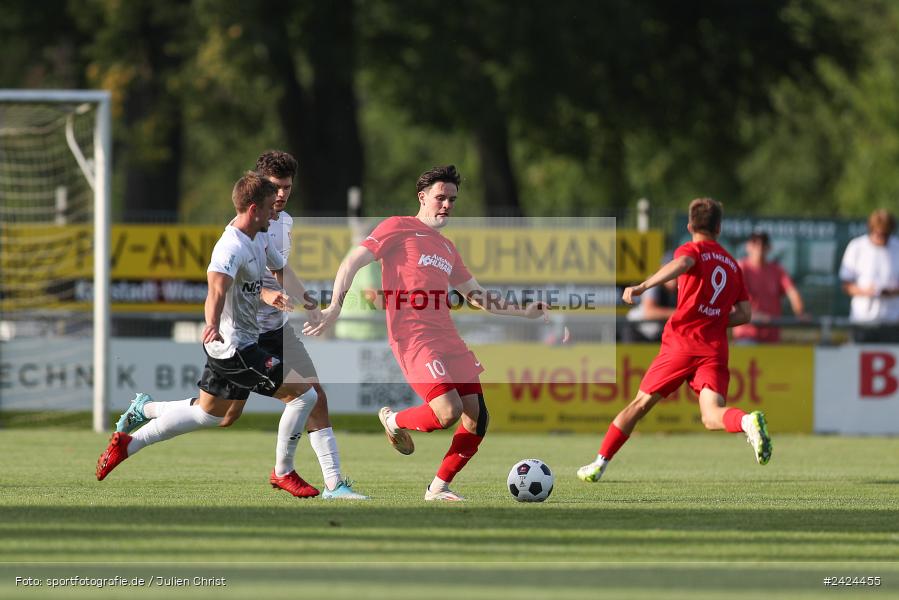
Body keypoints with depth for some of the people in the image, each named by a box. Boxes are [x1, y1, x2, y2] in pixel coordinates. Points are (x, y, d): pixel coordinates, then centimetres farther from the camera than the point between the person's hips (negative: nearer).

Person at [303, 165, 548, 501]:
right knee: (449, 413, -22)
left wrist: (524, 311, 25)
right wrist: (335, 307, -16)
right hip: (414, 338, -8)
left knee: (477, 418, -1)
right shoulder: (399, 228, 3)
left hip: (448, 340, 8)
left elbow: (477, 296, 33)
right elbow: (351, 263, -3)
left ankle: (438, 489, 11)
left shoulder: (447, 248, 25)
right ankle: (395, 421, 8)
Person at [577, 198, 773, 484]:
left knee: (641, 404, 8)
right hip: (715, 348, 3)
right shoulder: (732, 264, 21)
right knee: (711, 415, -10)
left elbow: (681, 264, -20)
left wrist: (643, 286, -30)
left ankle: (600, 463, 14)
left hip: (681, 342, -3)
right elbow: (744, 313, 17)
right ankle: (748, 421, -43)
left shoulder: (692, 249, 6)